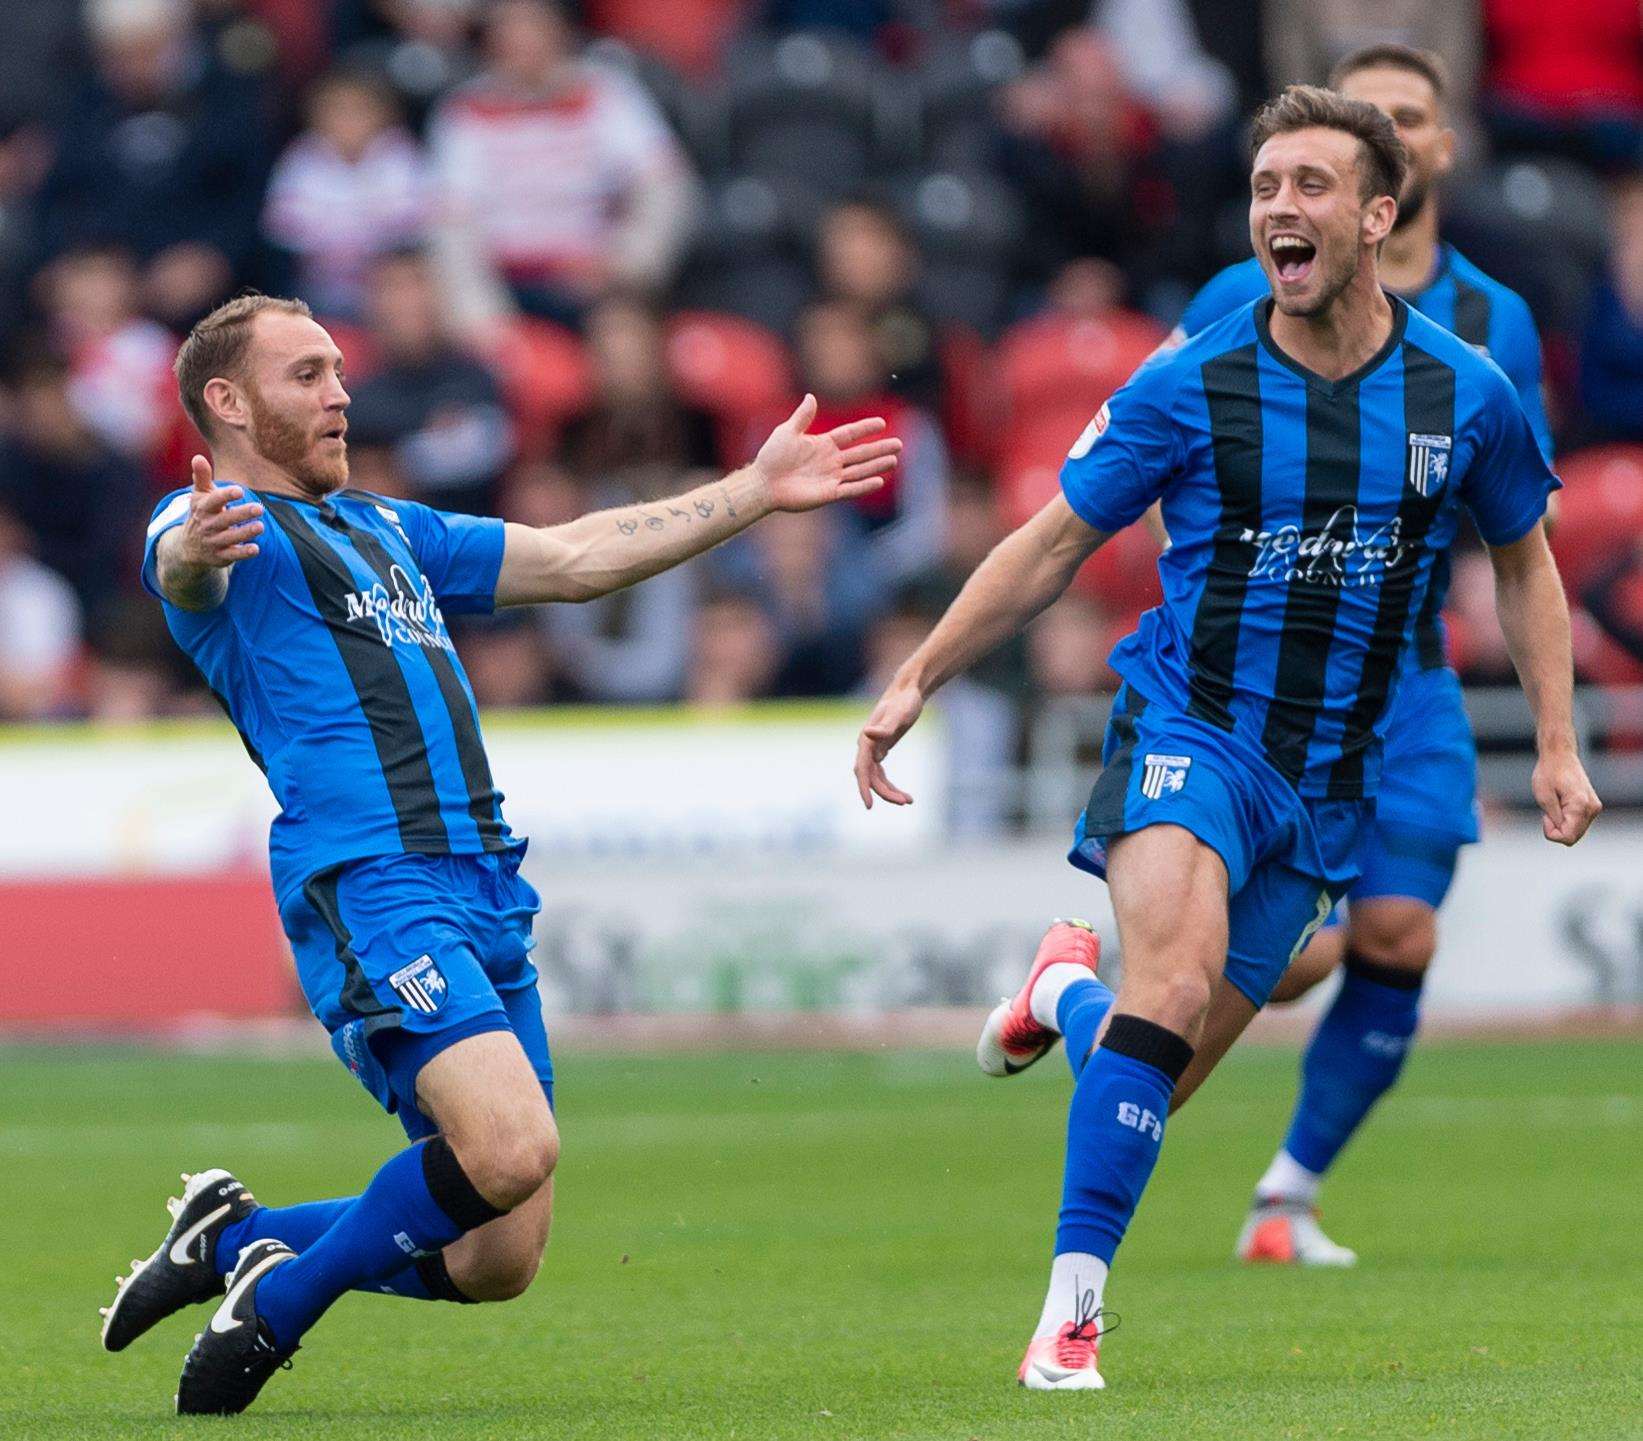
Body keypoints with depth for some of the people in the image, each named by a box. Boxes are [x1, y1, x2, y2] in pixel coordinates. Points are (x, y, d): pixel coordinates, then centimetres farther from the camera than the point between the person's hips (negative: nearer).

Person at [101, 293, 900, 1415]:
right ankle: (276, 1307, -5)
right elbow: (182, 566, -24)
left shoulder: (387, 530, 28)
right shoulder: (225, 527, 1)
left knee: (497, 1262, 1)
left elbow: (575, 559, 32)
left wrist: (758, 490, 30)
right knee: (511, 1147, -27)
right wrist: (199, 548, -49)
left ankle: (234, 1240, 21)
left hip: (486, 893, 8)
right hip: (369, 888, -8)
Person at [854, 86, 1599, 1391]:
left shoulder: (1466, 395, -1)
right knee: (1174, 985, -29)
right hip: (1189, 728, -3)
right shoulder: (1189, 388, -6)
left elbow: (1523, 559, 17)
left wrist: (1559, 744, 11)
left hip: (1330, 780, 3)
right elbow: (1054, 545, 5)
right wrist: (917, 682, 1)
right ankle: (1072, 1308, -23)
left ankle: (1068, 993, 39)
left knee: (1159, 1077, 3)